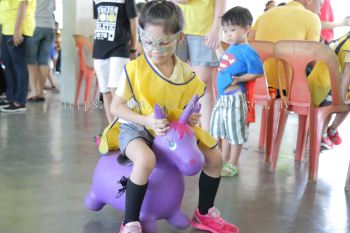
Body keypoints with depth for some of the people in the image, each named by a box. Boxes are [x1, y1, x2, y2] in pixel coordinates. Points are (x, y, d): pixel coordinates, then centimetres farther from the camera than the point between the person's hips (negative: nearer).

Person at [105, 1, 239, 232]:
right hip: (136, 128, -5)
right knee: (146, 160, -38)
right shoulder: (134, 69, -20)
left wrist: (191, 118, -17)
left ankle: (204, 214, 23)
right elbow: (116, 107, -16)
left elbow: (185, 109, 7)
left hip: (173, 131, 5)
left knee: (215, 158, 0)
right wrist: (147, 120, -29)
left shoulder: (187, 75, -8)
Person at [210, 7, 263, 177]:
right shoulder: (229, 49, 12)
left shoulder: (247, 51, -14)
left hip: (235, 97, -9)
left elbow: (257, 72, -16)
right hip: (222, 96, 9)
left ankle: (232, 165, 14)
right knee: (224, 131, 19)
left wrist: (238, 79, -20)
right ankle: (224, 161, 33)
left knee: (236, 132, 3)